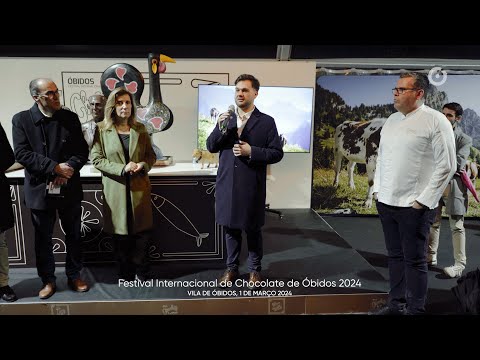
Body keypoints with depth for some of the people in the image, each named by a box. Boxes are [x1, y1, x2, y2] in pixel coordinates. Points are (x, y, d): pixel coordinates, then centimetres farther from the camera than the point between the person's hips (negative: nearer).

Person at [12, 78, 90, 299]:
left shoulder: (70, 118, 1)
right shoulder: (21, 119, -3)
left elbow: (82, 150, -1)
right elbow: (21, 153, -12)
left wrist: (68, 169, -18)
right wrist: (54, 167, -20)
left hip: (69, 189, 1)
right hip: (39, 189, -1)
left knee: (73, 235, 12)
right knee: (42, 238, 11)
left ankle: (74, 276, 30)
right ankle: (48, 280, 28)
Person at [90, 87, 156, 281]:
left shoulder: (140, 129, 7)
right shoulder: (101, 129, -1)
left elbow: (151, 155, 12)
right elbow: (96, 158, -5)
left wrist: (143, 164, -11)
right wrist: (122, 168, -17)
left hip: (139, 188, 2)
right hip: (115, 190, -2)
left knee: (142, 234, 5)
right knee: (120, 235, 8)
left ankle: (142, 274, 21)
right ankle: (125, 274, 24)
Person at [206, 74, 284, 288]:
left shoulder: (266, 121, -2)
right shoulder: (226, 118, 8)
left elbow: (277, 153, -5)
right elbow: (210, 147, 5)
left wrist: (251, 152, -17)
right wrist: (220, 128, -12)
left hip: (252, 186, -3)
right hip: (227, 184, 3)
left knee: (253, 229, 10)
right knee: (230, 227, 14)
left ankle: (254, 269, 28)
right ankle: (231, 268, 30)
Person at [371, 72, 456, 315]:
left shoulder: (435, 121, -8)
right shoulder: (391, 120, 12)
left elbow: (446, 166, -10)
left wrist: (424, 200, -13)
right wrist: (377, 189, 12)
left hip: (414, 205, -6)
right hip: (386, 202, 6)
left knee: (414, 260, 3)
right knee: (395, 256, 15)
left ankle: (415, 310, 17)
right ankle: (396, 304, 28)